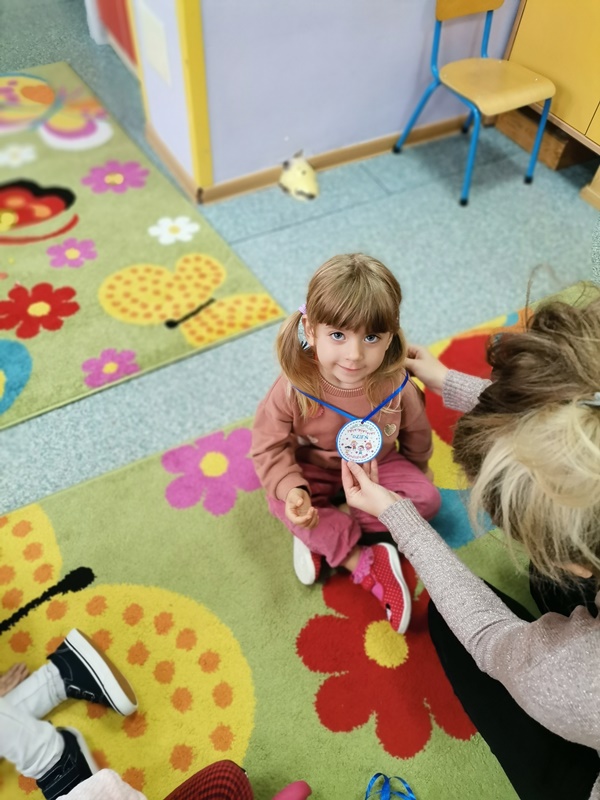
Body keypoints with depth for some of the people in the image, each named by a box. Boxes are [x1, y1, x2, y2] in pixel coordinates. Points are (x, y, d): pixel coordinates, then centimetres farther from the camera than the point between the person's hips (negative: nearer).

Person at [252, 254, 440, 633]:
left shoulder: (397, 387, -26)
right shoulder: (294, 387, -31)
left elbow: (416, 436, -5)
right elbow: (270, 445, -21)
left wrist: (416, 472, 12)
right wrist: (290, 488, -37)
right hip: (315, 468, -1)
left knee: (427, 497, -17)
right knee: (282, 503, -27)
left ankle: (322, 535, -17)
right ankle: (365, 563, -21)